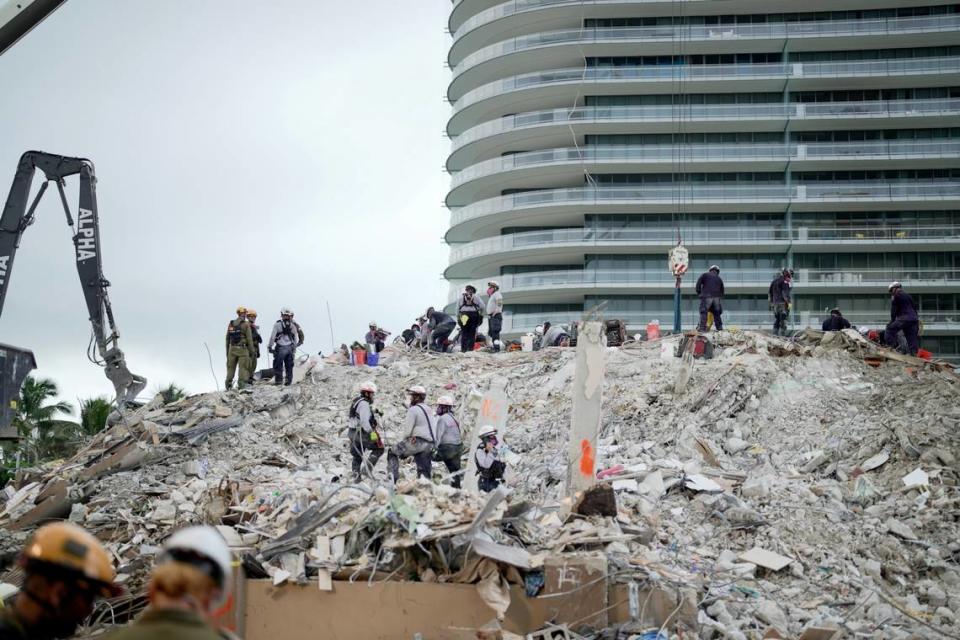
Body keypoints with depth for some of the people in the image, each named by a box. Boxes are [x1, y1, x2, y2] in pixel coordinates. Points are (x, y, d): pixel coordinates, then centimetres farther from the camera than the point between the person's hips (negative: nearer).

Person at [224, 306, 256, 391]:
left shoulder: (230, 324, 8)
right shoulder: (246, 324, -7)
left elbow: (227, 338, 11)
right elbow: (249, 339, -8)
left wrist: (227, 350, 18)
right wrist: (251, 351, 0)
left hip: (232, 349, 5)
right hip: (242, 349, -5)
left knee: (231, 367, 11)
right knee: (243, 367, -1)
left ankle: (228, 384, 12)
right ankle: (241, 384, -5)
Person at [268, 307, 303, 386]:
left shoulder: (277, 324, -4)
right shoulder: (293, 325, 6)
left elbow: (272, 336, -3)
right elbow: (296, 338, 12)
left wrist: (269, 346, 5)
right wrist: (294, 348, 21)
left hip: (280, 348, -3)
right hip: (290, 348, 4)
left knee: (278, 365, 4)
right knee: (289, 366, 9)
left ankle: (278, 379, 2)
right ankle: (289, 381, 9)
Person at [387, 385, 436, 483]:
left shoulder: (413, 409, -6)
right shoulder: (429, 410, 20)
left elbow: (407, 428, -9)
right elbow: (434, 428, 20)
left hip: (417, 442, -7)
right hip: (430, 444, 7)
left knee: (392, 452, 7)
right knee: (424, 470, 10)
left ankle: (394, 478, -1)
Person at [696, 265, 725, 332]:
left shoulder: (705, 275, 11)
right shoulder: (719, 279, 23)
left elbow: (698, 282, 0)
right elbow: (722, 291, 23)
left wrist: (698, 292, 11)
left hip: (707, 296, -4)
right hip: (717, 297, 4)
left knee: (703, 312, -3)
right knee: (716, 312, 15)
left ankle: (702, 327, -11)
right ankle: (719, 327, 14)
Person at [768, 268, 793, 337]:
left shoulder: (774, 280, 17)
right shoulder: (785, 281, -9)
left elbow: (769, 291, 19)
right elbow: (785, 293, -17)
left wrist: (771, 302, 22)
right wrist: (789, 302, -16)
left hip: (775, 303, 7)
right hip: (782, 303, -7)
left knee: (776, 320, 12)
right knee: (783, 321, -6)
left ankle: (775, 334, 8)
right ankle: (782, 335, -11)